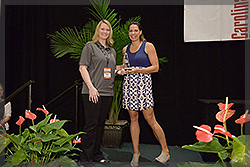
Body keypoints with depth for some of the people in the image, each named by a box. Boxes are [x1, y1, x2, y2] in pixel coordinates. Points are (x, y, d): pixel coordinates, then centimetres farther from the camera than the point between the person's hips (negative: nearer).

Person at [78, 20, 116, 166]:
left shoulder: (112, 51, 19)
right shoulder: (90, 47, 1)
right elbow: (83, 68, -7)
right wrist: (91, 87, -17)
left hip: (107, 92, 6)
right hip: (92, 92, -6)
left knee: (101, 124, 11)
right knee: (91, 124, -5)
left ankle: (97, 154, 21)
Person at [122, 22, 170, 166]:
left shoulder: (148, 46, 0)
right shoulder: (126, 49, 15)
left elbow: (156, 67, -5)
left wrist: (138, 70, -15)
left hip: (143, 83, -5)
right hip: (129, 84, 5)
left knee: (150, 119, -7)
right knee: (133, 118, 6)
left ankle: (165, 151, 6)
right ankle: (136, 152, 15)